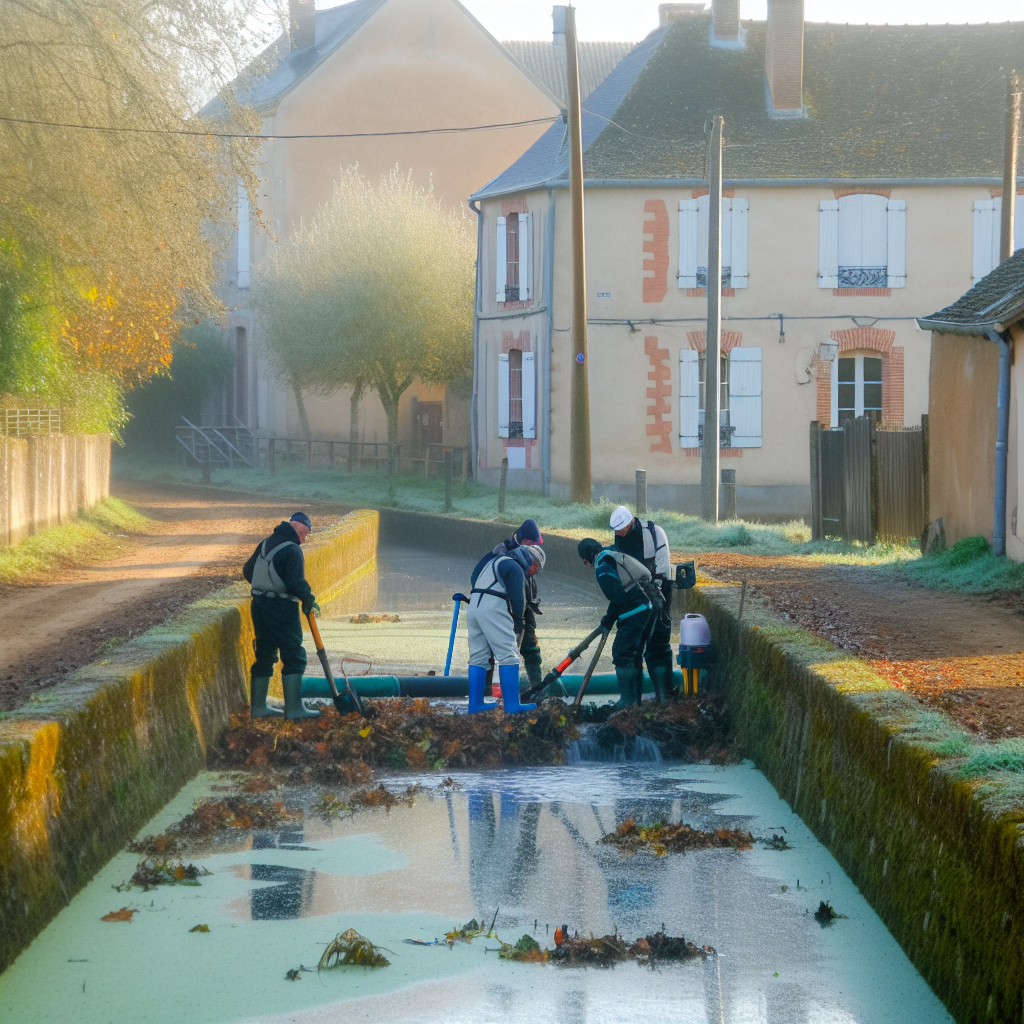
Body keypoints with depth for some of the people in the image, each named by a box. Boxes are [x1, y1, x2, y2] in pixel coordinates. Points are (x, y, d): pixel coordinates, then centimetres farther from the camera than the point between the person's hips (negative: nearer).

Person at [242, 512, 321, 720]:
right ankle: (294, 708, -10)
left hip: (260, 603, 8)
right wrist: (309, 600, -7)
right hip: (282, 608, -8)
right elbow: (295, 583, -22)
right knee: (294, 656, -5)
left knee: (264, 655, 14)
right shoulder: (292, 550, -14)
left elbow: (248, 571, 19)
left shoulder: (266, 544, 12)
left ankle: (257, 706, 16)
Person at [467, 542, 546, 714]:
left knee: (478, 657, 13)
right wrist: (519, 620, 5)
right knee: (508, 656, -7)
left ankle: (475, 703, 13)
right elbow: (517, 597, -8)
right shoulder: (515, 568, -2)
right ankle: (512, 704, -10)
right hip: (493, 610, -9)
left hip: (474, 607, 9)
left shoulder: (495, 561, 28)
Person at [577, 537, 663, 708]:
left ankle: (627, 700, -5)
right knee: (634, 654, 18)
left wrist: (609, 619, -3)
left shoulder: (602, 567, -9)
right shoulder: (614, 555, 21)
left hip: (635, 611, -10)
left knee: (622, 653, -4)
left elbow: (617, 596, -18)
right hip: (650, 605, 10)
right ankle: (636, 698, 23)